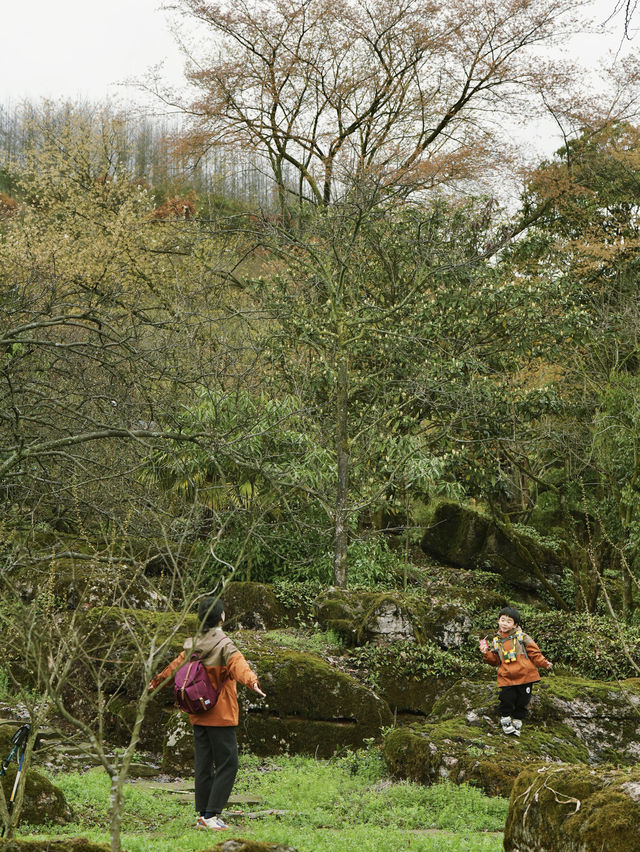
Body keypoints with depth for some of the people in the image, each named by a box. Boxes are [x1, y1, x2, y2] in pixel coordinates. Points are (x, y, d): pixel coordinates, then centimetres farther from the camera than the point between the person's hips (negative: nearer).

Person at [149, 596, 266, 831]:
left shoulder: (191, 645, 8)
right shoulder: (224, 645, -12)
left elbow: (176, 666, 23)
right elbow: (238, 664, -32)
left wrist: (157, 682, 41)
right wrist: (251, 681, -49)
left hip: (198, 715, 7)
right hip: (220, 715, -7)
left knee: (203, 764, 12)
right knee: (227, 764, -3)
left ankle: (201, 815, 16)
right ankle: (211, 814, -9)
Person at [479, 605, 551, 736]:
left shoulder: (521, 637, 2)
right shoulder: (496, 641, 10)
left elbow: (534, 653, 3)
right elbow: (494, 660, 12)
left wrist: (543, 663, -8)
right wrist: (486, 654, -5)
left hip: (524, 676, -1)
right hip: (506, 678, 1)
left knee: (522, 701, 6)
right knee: (507, 700, -7)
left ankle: (517, 721, 25)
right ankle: (505, 721, 17)